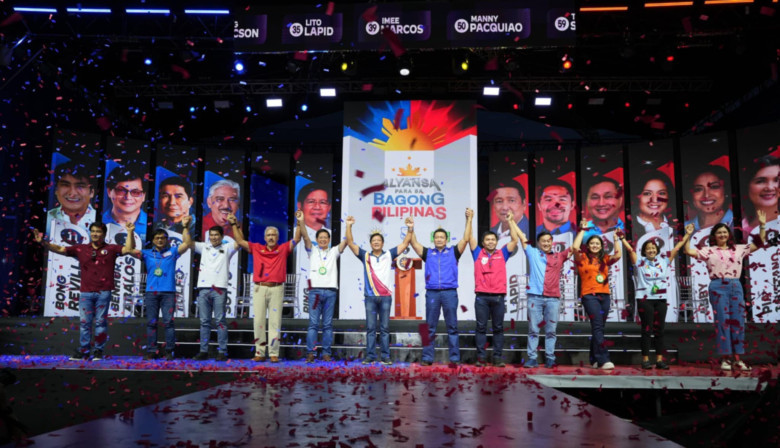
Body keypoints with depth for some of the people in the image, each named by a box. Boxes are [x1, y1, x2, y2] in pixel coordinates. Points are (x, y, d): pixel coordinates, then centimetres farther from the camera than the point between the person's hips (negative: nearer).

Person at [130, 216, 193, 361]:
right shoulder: (147, 254, 12)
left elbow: (187, 243, 0)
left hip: (168, 292, -1)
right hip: (151, 293, 2)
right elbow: (132, 250, 2)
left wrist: (185, 227, -7)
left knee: (168, 322, -4)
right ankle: (151, 351, 8)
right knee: (151, 323, 3)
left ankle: (169, 351, -1)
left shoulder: (172, 252, 9)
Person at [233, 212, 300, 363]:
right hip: (259, 288, 2)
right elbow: (240, 241, 15)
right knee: (259, 321, 3)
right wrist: (234, 224, 12)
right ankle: (260, 353, 9)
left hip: (277, 289, -1)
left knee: (275, 322, 0)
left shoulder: (283, 249, 9)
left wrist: (299, 223, -7)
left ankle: (274, 353, 2)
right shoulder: (256, 248, 12)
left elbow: (296, 239, 2)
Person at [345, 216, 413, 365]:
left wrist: (410, 228, -4)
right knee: (370, 328, 2)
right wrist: (349, 226, -6)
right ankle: (370, 356, 7)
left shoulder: (389, 255, 10)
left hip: (386, 296, 0)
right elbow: (350, 243, 3)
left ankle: (386, 356, 7)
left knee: (385, 328, 4)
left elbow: (405, 243, 8)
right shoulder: (365, 255, 8)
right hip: (370, 296, 0)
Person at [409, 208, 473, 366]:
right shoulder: (428, 253, 14)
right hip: (432, 292, 1)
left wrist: (469, 220, -1)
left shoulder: (453, 252, 10)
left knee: (452, 327, 2)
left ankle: (455, 358, 7)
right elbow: (414, 244, 10)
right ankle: (427, 358, 9)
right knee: (430, 327, 4)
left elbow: (465, 239, 3)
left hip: (450, 292, -1)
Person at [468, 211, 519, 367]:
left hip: (498, 297, 1)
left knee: (498, 328, 5)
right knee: (481, 327, 2)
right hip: (481, 297, -1)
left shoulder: (502, 254, 11)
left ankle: (498, 357, 10)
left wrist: (511, 221, 4)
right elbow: (470, 238, 5)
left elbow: (514, 240, 6)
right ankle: (481, 357, 7)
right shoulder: (478, 253, 9)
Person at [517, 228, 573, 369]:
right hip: (535, 297, -1)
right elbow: (522, 237, 15)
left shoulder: (559, 256, 17)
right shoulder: (533, 253, 14)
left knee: (551, 331, 4)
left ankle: (550, 359, 8)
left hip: (553, 299, 1)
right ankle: (532, 359, 4)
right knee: (533, 330, 0)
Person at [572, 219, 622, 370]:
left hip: (604, 296, 5)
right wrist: (583, 230, -4)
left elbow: (618, 255, 2)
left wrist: (616, 238, 8)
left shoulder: (605, 259, 16)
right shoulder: (583, 258, 5)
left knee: (598, 328, 8)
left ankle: (594, 360, 16)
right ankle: (604, 360, -19)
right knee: (597, 326, -14)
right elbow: (575, 247, -11)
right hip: (590, 295, -5)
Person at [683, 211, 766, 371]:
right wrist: (688, 235, -9)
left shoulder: (738, 249, 14)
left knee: (738, 321, 3)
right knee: (722, 321, -3)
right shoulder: (709, 251, 6)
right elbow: (688, 251, -2)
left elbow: (759, 243, 16)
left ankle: (737, 359, 9)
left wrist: (762, 226, 10)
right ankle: (725, 358, 2)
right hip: (718, 287, -3)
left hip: (736, 286, 3)